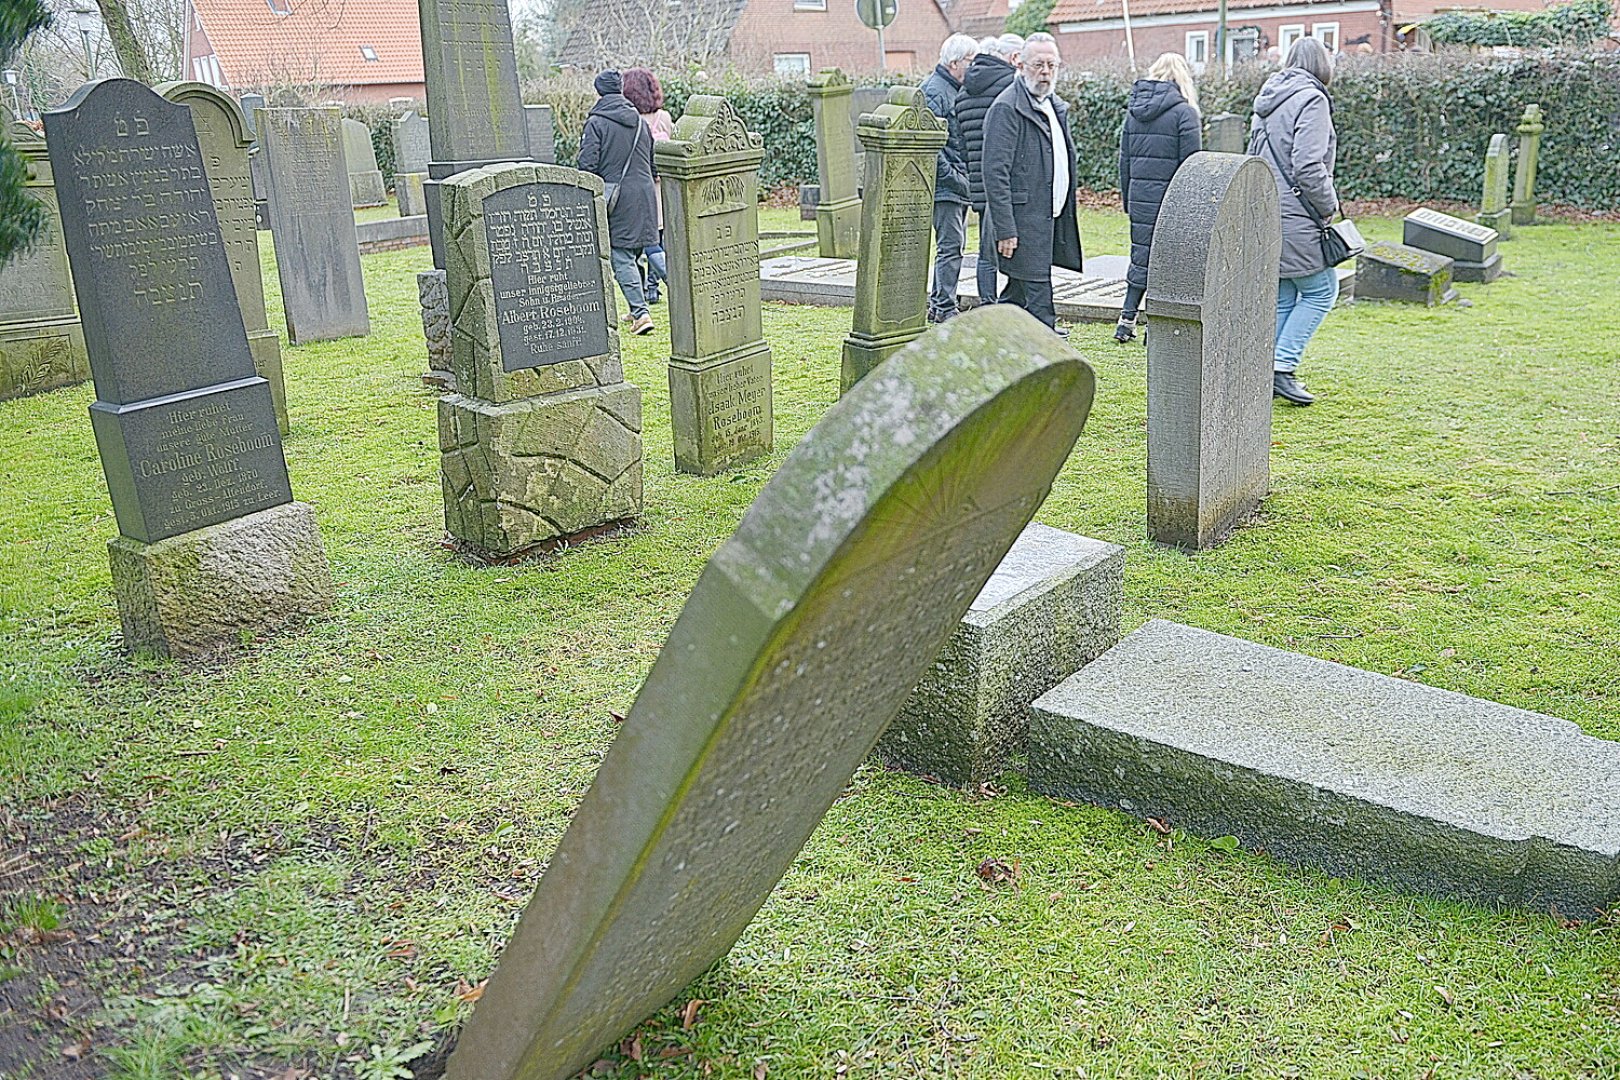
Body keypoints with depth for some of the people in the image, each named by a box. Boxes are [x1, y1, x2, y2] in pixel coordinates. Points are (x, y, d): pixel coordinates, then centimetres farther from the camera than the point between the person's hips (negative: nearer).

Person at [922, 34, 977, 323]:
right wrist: (954, 177, -19)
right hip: (944, 187, -10)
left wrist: (966, 178, 12)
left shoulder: (959, 90, 18)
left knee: (953, 245, 13)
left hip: (960, 186, 10)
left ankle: (938, 303, 21)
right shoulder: (933, 92, -13)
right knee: (950, 246, -10)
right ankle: (944, 308, -5)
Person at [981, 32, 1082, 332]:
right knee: (1038, 302, -8)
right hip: (1023, 222, -9)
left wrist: (1066, 216, 18)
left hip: (1050, 218, 9)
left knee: (1018, 295, 15)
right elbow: (995, 172, -17)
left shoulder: (1055, 106, 18)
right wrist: (1005, 230, -22)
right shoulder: (1006, 107, -12)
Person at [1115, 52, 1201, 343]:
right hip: (1170, 196, -5)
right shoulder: (1184, 112, -8)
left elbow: (1124, 161, 12)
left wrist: (1127, 200, 19)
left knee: (1141, 256, 14)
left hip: (1140, 196, 5)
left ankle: (1127, 320, 12)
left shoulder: (1134, 110, 8)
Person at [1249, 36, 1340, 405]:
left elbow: (1254, 156, 19)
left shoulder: (1267, 101, 16)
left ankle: (1266, 374, 13)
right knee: (1320, 290, 2)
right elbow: (1308, 166, -19)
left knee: (1279, 297, 13)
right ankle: (1282, 367, -5)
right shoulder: (1311, 100, -11)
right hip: (1294, 217, -8)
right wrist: (1329, 205, -6)